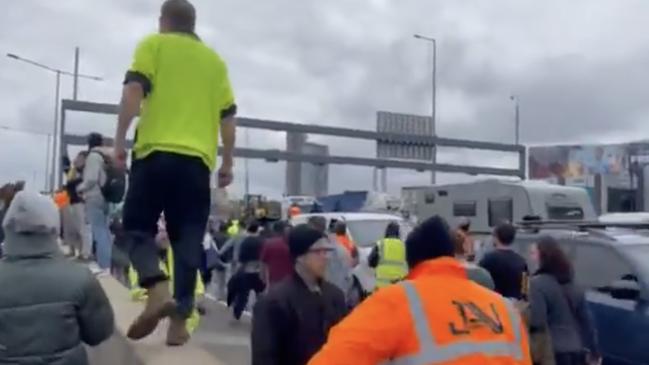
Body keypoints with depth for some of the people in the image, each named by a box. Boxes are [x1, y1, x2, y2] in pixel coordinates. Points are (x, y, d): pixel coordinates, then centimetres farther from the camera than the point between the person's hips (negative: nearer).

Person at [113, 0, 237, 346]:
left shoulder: (153, 44, 10)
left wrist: (120, 140, -3)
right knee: (187, 239, 5)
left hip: (156, 151, -3)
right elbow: (228, 117, 14)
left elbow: (133, 91, -5)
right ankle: (180, 321, 3)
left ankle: (158, 291, -17)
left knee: (138, 226, 7)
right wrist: (227, 164, 20)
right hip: (197, 159, 3)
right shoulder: (214, 60, 19)